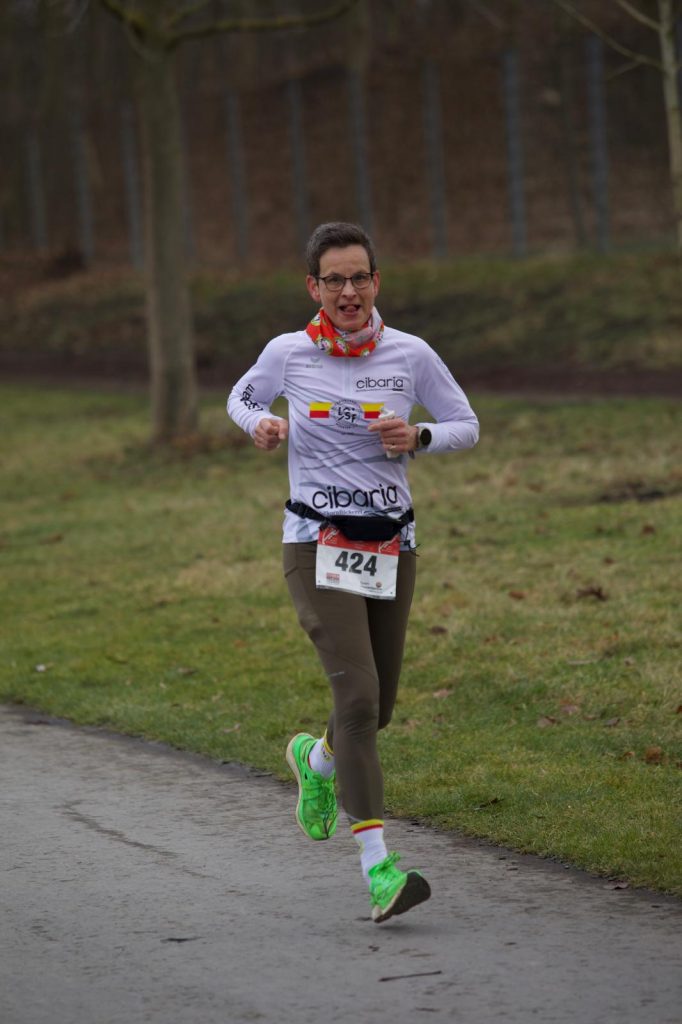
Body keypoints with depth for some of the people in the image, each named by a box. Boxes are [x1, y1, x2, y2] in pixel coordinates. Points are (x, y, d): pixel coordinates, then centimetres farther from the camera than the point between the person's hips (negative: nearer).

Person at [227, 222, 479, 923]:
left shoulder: (410, 355, -1)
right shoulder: (289, 354, -2)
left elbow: (466, 427, 9)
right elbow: (241, 398, 16)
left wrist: (417, 438, -12)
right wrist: (261, 424, -7)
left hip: (390, 547, 3)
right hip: (318, 546, -3)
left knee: (377, 707, 12)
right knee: (357, 694, -18)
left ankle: (316, 758, 49)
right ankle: (377, 866, -21)